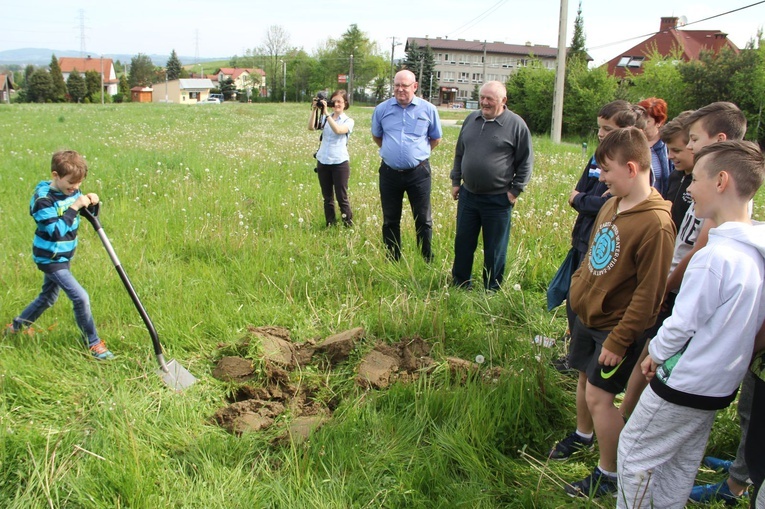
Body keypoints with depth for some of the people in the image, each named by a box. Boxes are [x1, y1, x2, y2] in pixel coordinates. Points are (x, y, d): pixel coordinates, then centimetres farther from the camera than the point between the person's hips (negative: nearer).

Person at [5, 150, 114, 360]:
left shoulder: (71, 191, -3)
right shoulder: (43, 199, -24)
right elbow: (56, 231, -31)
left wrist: (91, 202, -15)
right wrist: (75, 207, -33)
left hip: (63, 256, 9)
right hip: (50, 258, -8)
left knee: (48, 297, 24)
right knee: (81, 297, -12)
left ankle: (16, 327, 45)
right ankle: (93, 343, 1)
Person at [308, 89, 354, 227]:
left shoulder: (348, 121, 0)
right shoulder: (325, 118, 10)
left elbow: (338, 130, -21)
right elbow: (311, 127, -5)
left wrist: (326, 113, -22)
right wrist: (314, 110, -12)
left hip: (340, 163, -4)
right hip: (323, 162, 4)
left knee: (342, 198, -2)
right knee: (327, 197, 11)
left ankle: (348, 225, 6)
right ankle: (330, 225, 19)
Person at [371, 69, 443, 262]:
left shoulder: (428, 109, -3)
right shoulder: (382, 109, 0)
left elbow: (436, 139, 11)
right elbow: (376, 136, 18)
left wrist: (419, 152, 10)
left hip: (418, 172, -2)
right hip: (389, 172, 2)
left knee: (423, 220, 4)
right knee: (390, 221, 12)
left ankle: (428, 262, 15)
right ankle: (392, 261, 25)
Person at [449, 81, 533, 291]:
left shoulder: (516, 124, -7)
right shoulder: (471, 119, 8)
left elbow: (526, 161, -4)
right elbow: (459, 153, 17)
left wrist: (515, 190, -6)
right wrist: (455, 181, 13)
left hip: (498, 200, -5)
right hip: (468, 195, 5)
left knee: (494, 250, 7)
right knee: (463, 243, 13)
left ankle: (492, 291, 21)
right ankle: (460, 285, 28)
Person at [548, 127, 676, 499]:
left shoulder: (655, 224, -26)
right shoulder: (611, 205, 0)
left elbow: (648, 294, -23)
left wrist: (618, 341, -19)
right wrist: (578, 293, 13)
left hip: (616, 327, -8)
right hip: (588, 315, 8)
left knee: (599, 395, -1)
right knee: (585, 378, 21)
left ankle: (608, 473, 17)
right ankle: (583, 435, 46)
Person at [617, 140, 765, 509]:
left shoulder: (715, 256, -27)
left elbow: (681, 324, -21)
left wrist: (655, 353, -2)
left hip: (684, 386, -8)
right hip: (721, 384, 8)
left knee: (634, 452, 10)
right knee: (681, 464, 21)